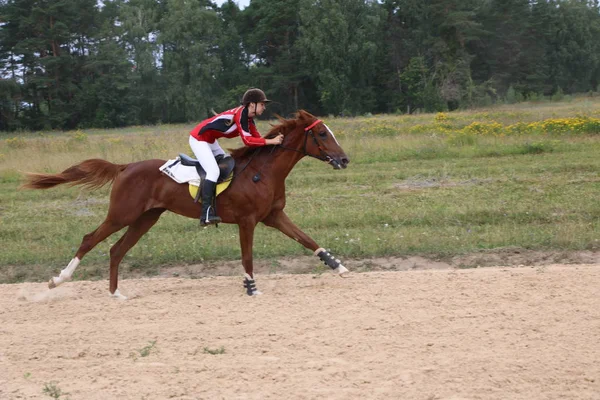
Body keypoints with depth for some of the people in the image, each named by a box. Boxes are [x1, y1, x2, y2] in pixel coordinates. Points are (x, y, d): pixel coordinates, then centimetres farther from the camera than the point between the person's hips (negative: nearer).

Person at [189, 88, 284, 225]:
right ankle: (206, 214, -27)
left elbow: (256, 137, 5)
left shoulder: (248, 117, 7)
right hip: (198, 139, -11)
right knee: (213, 171, -21)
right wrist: (271, 141, -29)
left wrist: (275, 141, -8)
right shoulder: (240, 114, -22)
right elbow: (247, 141, -29)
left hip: (210, 140, 11)